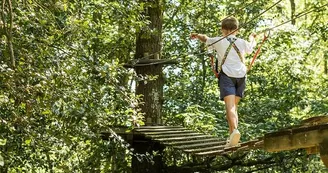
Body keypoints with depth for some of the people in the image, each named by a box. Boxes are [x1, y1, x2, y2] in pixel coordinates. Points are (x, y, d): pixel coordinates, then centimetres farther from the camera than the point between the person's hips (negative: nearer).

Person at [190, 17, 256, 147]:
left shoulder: (219, 41, 7)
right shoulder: (242, 42, 15)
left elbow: (205, 39, 26)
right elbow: (251, 47, 39)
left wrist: (197, 36, 49)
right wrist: (252, 38, 62)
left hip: (227, 75, -3)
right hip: (241, 75, 4)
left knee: (230, 106, -16)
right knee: (234, 106, 12)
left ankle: (234, 130, -38)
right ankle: (232, 136, 5)